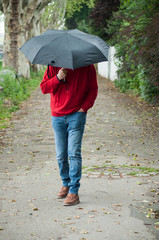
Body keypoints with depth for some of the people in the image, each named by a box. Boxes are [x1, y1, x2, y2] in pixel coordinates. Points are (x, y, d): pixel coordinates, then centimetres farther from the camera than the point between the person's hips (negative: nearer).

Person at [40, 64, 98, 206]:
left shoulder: (87, 67, 0)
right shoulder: (54, 66, 3)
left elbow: (93, 89, 4)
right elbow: (44, 88, 0)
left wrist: (84, 107, -8)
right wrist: (58, 78, -16)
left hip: (76, 115, -3)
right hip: (57, 117, 3)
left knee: (74, 153, -11)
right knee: (61, 155, 8)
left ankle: (74, 192, -9)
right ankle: (66, 184, 29)